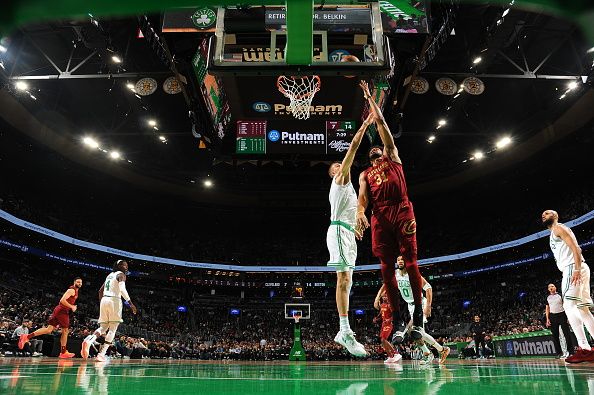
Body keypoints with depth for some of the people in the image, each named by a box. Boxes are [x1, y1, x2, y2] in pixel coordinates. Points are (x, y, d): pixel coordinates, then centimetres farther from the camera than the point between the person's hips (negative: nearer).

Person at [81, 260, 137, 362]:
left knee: (103, 327, 11)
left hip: (104, 300, 7)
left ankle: (89, 340, -18)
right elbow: (122, 289, -18)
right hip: (114, 300, -7)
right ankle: (101, 354, -8)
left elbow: (100, 291, 25)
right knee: (113, 329, -1)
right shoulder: (121, 274, -1)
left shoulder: (109, 275, 23)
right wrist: (130, 303, -17)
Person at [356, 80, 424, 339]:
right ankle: (397, 316, 3)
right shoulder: (365, 175, 27)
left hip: (402, 210, -2)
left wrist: (369, 97, 27)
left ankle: (418, 313, -5)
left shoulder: (392, 157, 22)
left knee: (410, 260, -8)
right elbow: (363, 196, 7)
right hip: (380, 216, 3)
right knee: (387, 265, -2)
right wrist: (360, 212, -14)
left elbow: (381, 122, 21)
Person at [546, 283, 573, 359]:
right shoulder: (548, 298, 12)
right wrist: (547, 319, 2)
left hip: (562, 315, -3)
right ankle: (559, 353, 5)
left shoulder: (560, 295, 5)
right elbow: (547, 309, 11)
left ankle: (570, 351, -4)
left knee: (567, 333, -8)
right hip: (553, 316, 3)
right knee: (555, 335, 1)